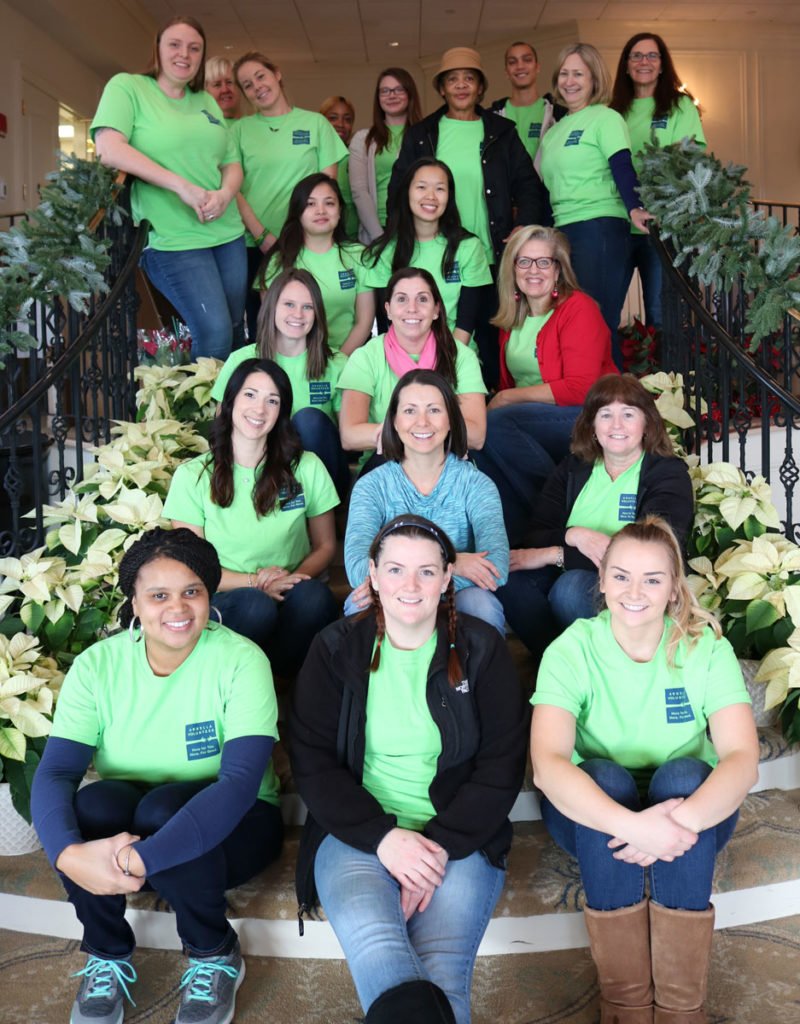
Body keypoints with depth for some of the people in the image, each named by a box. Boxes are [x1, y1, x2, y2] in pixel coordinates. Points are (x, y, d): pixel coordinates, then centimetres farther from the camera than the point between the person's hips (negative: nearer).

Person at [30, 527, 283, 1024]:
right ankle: (108, 958, -2)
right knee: (92, 802, -29)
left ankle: (216, 956, -6)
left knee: (162, 808, -33)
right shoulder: (97, 665, -9)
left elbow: (242, 780, -30)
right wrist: (69, 854, -38)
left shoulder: (240, 660, -19)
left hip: (229, 830, -2)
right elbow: (54, 772, -17)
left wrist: (143, 857, -40)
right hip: (120, 833, 3)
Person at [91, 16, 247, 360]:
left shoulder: (207, 102, 17)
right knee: (215, 331, -15)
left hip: (228, 233, 6)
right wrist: (182, 186, -19)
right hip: (173, 240, -6)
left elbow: (232, 164, 16)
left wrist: (225, 194, -9)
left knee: (236, 330, 8)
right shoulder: (127, 87, 0)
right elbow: (109, 149, -14)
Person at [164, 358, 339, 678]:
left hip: (290, 597, 2)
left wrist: (297, 577, -13)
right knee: (255, 605, -35)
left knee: (315, 596, -33)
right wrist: (255, 582, -14)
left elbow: (325, 546, 9)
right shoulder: (193, 475, 1)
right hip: (225, 601, -1)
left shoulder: (307, 468, 5)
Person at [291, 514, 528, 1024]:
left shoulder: (481, 649, 4)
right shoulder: (336, 649, 5)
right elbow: (312, 760, 0)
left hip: (459, 838, 0)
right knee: (374, 942, -31)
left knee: (441, 969, -26)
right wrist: (382, 837, -13)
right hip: (357, 833, 0)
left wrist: (442, 844, -12)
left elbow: (502, 764, 1)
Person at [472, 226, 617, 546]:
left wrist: (508, 398, -12)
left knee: (494, 424, -29)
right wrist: (498, 402, -6)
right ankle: (515, 533, -13)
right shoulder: (512, 317, 14)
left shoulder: (579, 309, -8)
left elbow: (581, 389, -17)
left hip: (587, 419, -7)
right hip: (530, 418, 7)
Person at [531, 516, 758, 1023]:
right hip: (594, 814, 0)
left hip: (692, 809, 1)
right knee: (605, 776, -32)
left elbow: (743, 759, -24)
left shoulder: (706, 648, -12)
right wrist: (633, 825, -46)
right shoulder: (573, 650, -16)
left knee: (683, 775, -31)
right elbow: (548, 763, -30)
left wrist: (683, 820, -43)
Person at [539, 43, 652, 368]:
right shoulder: (554, 130, 21)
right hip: (562, 232, 7)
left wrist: (634, 208, -28)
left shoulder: (606, 118, 0)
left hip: (600, 228, -7)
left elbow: (623, 169, -12)